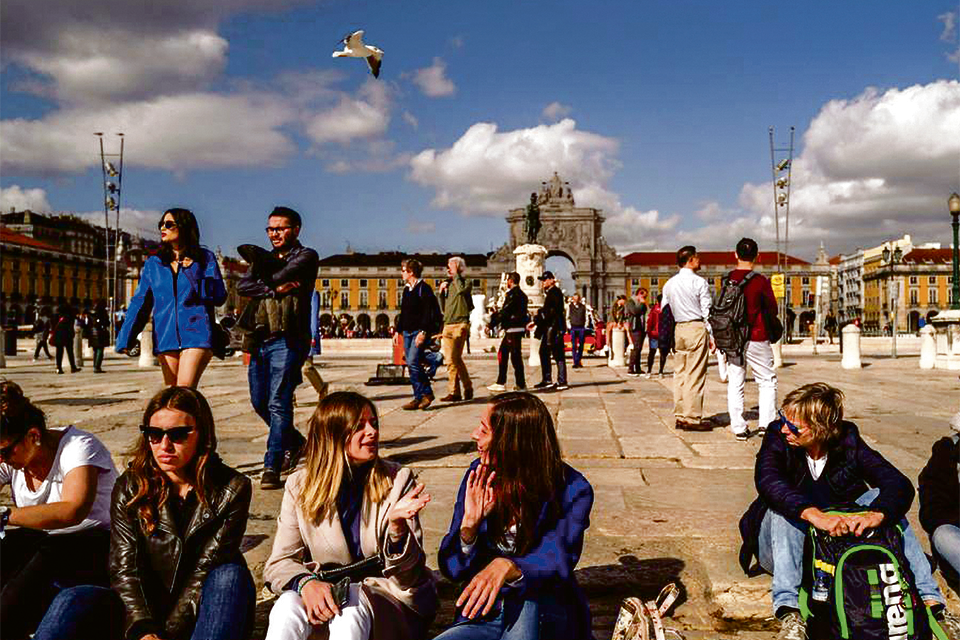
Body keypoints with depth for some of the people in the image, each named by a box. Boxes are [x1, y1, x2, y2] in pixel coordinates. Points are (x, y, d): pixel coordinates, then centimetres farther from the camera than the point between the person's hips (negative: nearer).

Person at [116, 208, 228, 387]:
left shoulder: (205, 258, 7)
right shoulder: (153, 263, 15)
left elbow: (219, 296, 0)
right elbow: (139, 303, 10)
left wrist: (191, 273, -9)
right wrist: (125, 339, -2)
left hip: (196, 334, -4)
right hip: (166, 337, 4)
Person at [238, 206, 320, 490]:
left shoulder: (306, 256, 3)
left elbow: (279, 276, -15)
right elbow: (243, 286, 3)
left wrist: (264, 281, 5)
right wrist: (275, 289, -11)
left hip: (287, 340, -7)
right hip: (260, 339, 7)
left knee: (278, 404, -10)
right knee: (259, 402, 12)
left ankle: (272, 467, -5)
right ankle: (294, 442, 33)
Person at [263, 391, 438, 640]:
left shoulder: (398, 479, -2)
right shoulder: (299, 486, 1)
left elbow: (410, 572, -5)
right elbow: (278, 563, 1)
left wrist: (396, 525, -26)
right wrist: (306, 582, -22)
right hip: (325, 592, 2)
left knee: (351, 608, -34)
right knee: (288, 605, -30)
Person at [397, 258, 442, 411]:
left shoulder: (424, 288, -9)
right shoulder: (406, 289, 17)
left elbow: (428, 312, -15)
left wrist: (423, 332, -22)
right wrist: (398, 330, 17)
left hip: (419, 332, -8)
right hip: (407, 332, 8)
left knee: (413, 362, -17)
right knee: (412, 365, 6)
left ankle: (426, 393, -5)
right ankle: (419, 397, 11)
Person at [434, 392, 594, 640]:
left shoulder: (572, 490, -11)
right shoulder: (479, 476, -1)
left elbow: (555, 565, -24)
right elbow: (452, 569, 0)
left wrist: (507, 567, -45)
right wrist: (470, 524, -21)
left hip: (541, 616, -3)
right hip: (483, 617, 3)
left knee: (528, 602, -37)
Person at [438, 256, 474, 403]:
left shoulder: (466, 283, 2)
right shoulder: (447, 284, 19)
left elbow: (461, 290, -24)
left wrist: (455, 275, -11)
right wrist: (441, 292, 6)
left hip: (459, 325, -7)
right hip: (447, 325, 7)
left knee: (452, 360, -11)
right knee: (455, 360, 7)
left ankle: (454, 392, -2)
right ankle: (467, 388, 15)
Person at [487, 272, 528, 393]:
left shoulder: (513, 294, -14)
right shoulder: (520, 294, 17)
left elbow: (505, 312, -17)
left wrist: (491, 323, -12)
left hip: (514, 329, -10)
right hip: (513, 329, 10)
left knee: (515, 356, -5)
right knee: (502, 353, 13)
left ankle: (521, 384, -1)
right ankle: (501, 383, 16)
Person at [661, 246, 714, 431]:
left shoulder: (669, 284, 9)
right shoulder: (699, 283, -7)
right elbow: (707, 312, -8)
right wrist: (711, 336, -3)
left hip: (677, 330, 6)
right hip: (696, 328, -6)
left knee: (679, 373, 10)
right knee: (695, 375, -3)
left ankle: (680, 416, 14)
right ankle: (692, 419, -2)